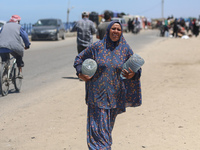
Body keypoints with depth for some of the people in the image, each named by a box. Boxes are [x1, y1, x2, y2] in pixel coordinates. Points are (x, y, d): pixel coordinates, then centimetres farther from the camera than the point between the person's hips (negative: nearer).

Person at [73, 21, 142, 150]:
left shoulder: (126, 49, 2)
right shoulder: (97, 46, -1)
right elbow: (79, 58, 10)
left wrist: (132, 74, -16)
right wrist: (80, 73, -6)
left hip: (115, 95, 2)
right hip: (98, 94, -2)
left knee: (108, 126, 14)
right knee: (98, 126, -7)